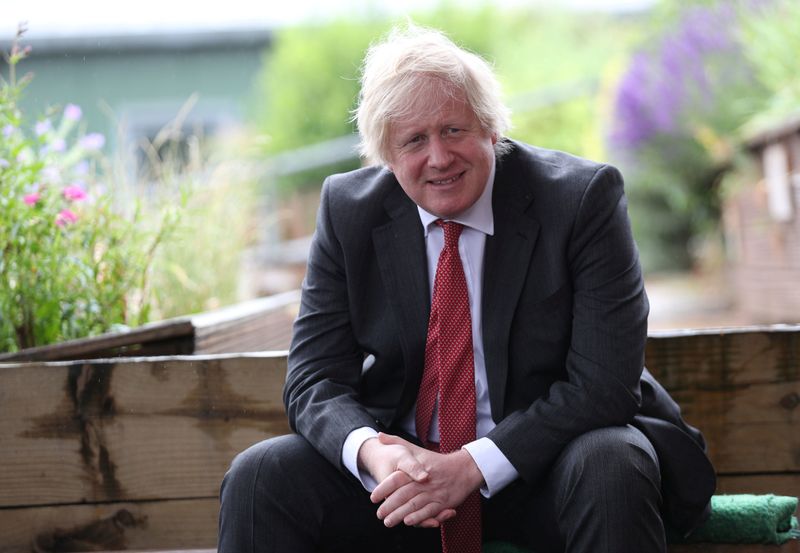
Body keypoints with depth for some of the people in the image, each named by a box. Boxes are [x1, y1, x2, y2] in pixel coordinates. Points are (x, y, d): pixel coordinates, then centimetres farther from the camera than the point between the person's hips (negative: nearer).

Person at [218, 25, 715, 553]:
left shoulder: (583, 197, -11)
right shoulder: (347, 210, -1)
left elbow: (603, 384, -17)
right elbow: (315, 379, -3)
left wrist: (471, 466, -25)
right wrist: (369, 451, -27)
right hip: (406, 464, 2)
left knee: (611, 467, -35)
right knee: (258, 476, -20)